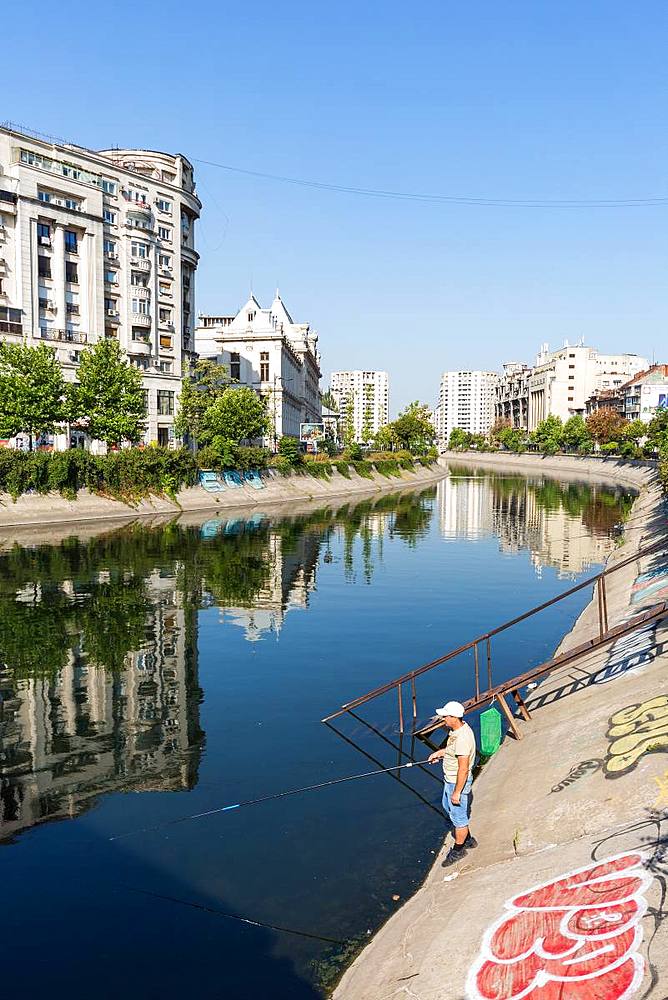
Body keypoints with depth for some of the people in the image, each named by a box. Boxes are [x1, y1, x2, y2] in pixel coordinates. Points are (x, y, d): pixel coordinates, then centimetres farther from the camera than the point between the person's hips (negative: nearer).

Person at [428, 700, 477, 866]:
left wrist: (457, 792, -22)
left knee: (458, 817, 10)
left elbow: (463, 769, -29)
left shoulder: (462, 738, -34)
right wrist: (440, 752, 7)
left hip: (458, 782, -10)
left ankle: (458, 850, 31)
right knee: (448, 807, 27)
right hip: (450, 779, 10)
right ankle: (467, 839, 44)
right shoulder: (458, 728, -3)